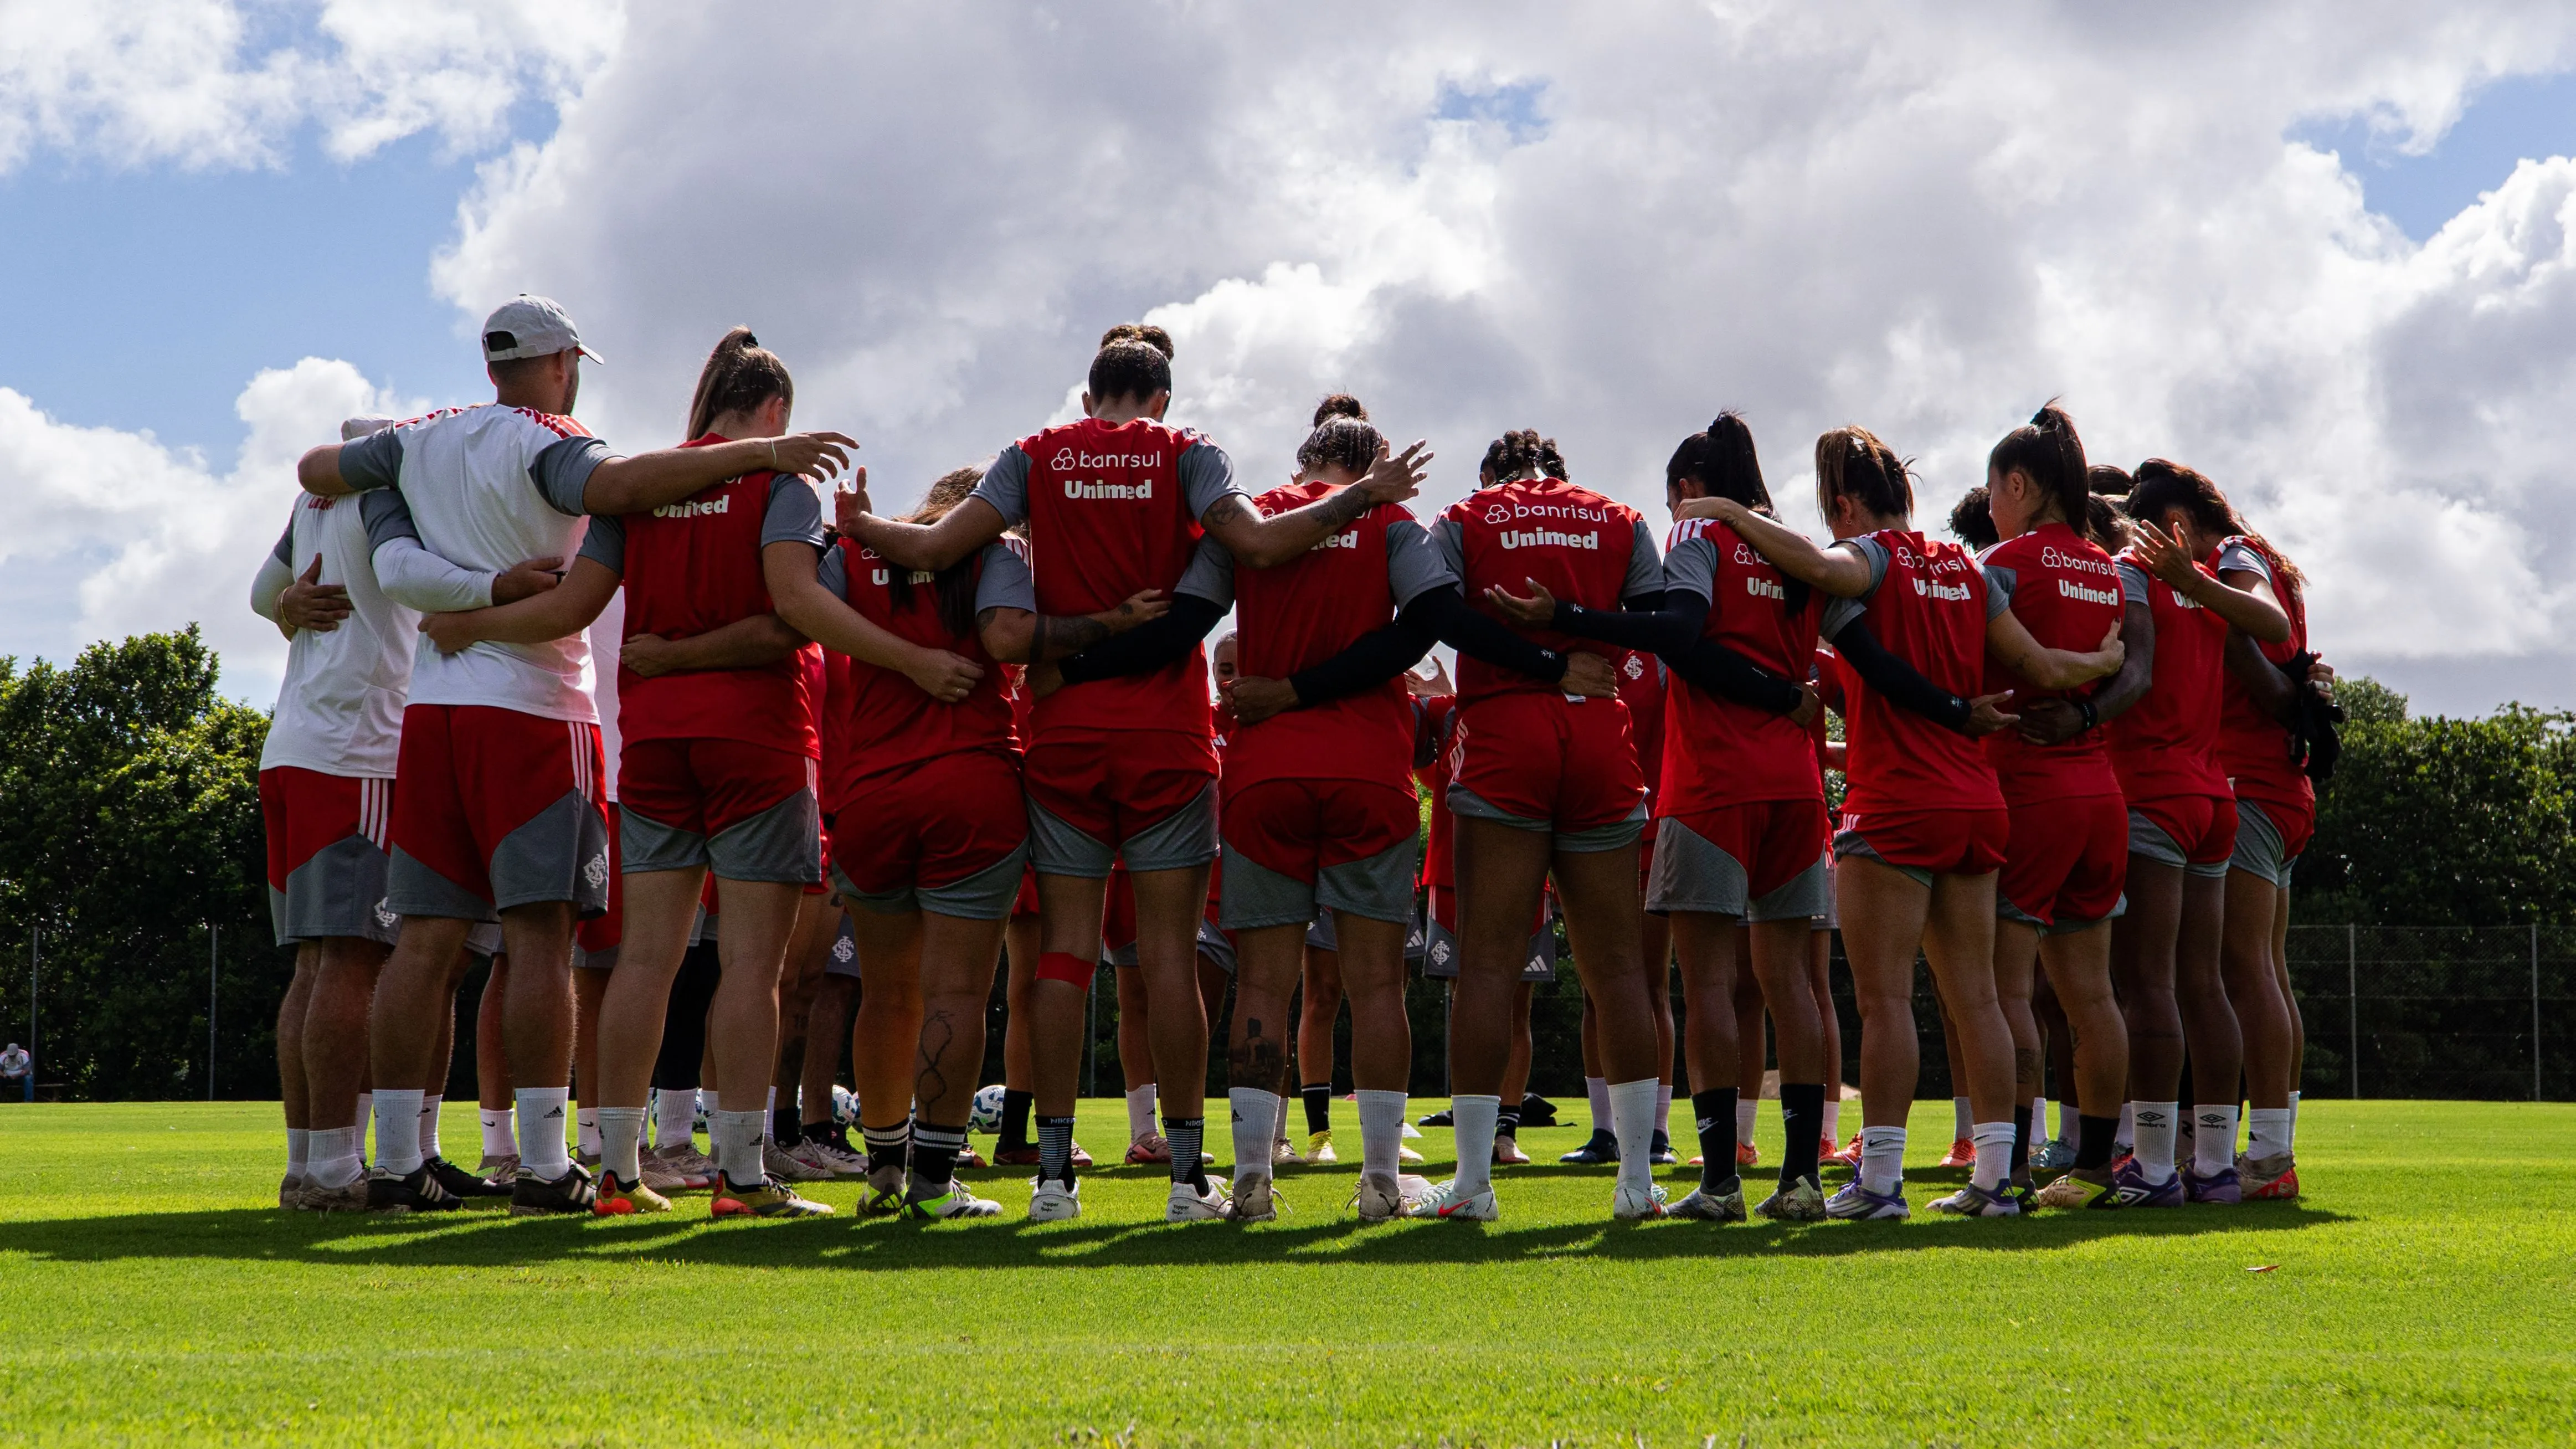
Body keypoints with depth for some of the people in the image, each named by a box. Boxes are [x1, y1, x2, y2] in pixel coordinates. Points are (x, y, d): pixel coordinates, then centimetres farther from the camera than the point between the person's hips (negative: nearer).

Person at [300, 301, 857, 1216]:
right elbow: (619, 485, -27)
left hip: (430, 708, 7)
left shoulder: (421, 442, 15)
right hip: (529, 705, -6)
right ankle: (543, 1166, -11)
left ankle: (395, 1160, 4)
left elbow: (315, 470, 29)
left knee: (426, 937, 5)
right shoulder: (546, 446, -6)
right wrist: (765, 453, -29)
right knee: (542, 933, -7)